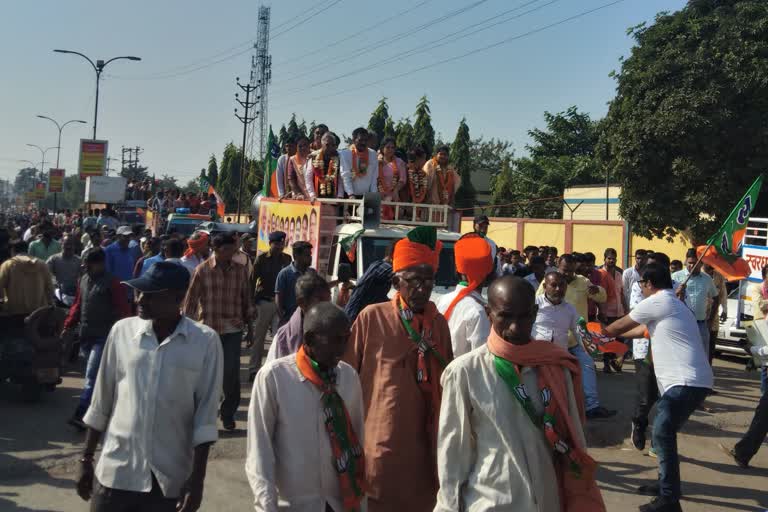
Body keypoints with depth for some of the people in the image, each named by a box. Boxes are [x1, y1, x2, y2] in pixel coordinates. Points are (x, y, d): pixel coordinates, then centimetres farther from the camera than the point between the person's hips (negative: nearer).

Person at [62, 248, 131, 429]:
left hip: (103, 337, -7)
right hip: (85, 336, 7)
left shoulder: (112, 283, -11)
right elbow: (78, 305, 18)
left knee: (92, 376, -11)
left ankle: (80, 415, -11)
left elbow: (123, 310, -12)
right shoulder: (83, 280, 11)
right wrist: (69, 326, 9)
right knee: (94, 375, 18)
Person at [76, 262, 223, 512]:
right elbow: (101, 402, 6)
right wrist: (86, 459, 9)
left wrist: (197, 479, -8)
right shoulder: (122, 331, -2)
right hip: (116, 470, 2)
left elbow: (205, 414, -7)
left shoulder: (205, 341, -9)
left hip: (171, 478, -2)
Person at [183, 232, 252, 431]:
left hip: (233, 329, 1)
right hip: (208, 328, -1)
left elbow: (246, 299, 11)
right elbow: (191, 300, 2)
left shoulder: (240, 271, 4)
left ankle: (228, 413, 13)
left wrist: (248, 323, 9)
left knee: (231, 372, -2)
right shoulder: (202, 270, -2)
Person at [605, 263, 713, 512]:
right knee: (665, 433, 18)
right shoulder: (672, 304, 22)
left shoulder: (656, 302, -8)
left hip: (686, 382, -10)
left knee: (662, 436, -9)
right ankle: (666, 485, 28)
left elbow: (618, 327, 3)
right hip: (691, 380, 10)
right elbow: (641, 330, 33)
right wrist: (613, 334, 42)